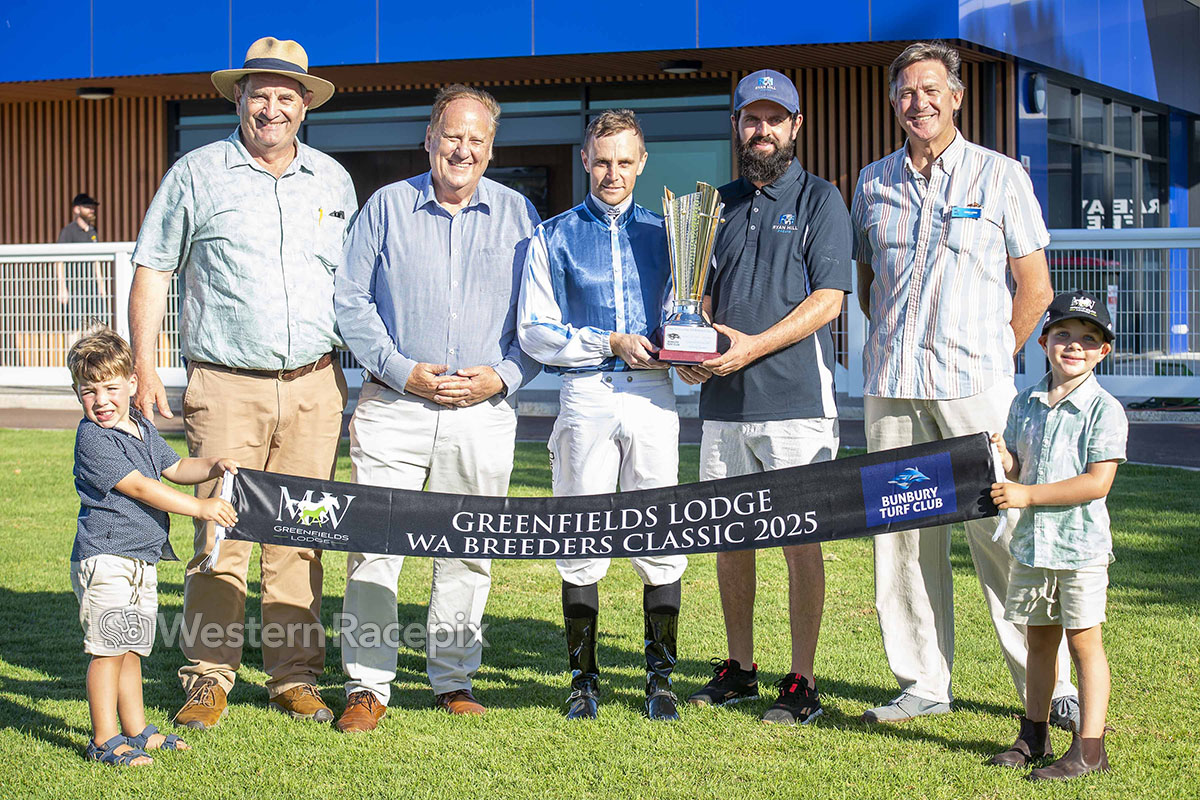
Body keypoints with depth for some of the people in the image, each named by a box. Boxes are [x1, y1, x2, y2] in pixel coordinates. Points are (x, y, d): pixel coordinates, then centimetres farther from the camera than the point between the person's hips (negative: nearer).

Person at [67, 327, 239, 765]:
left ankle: (136, 731, 24)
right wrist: (199, 508, -19)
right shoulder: (92, 439, -14)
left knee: (131, 648, 16)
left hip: (142, 559, 8)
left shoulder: (142, 428, 13)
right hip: (105, 558, -8)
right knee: (108, 648, -6)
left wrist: (214, 465, 6)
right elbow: (139, 487, -19)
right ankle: (104, 739, 0)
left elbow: (174, 467, 25)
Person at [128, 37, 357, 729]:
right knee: (220, 535, -5)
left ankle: (296, 677, 15)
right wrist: (144, 372, -2)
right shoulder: (198, 174, 4)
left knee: (301, 538, 6)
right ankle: (208, 681, 5)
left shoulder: (332, 180, 13)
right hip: (227, 386, -3)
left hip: (315, 387, 3)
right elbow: (152, 273, 5)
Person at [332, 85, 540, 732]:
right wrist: (400, 369, -7)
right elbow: (351, 300, 4)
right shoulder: (387, 206, 6)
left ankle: (454, 679, 19)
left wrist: (501, 376, -6)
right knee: (373, 545, -5)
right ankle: (367, 685, 4)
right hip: (393, 405, -1)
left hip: (483, 412, 1)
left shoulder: (518, 216, 8)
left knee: (468, 553, 6)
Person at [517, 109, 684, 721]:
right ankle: (583, 677, 11)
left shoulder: (662, 234, 15)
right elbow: (535, 331, 2)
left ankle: (660, 677, 8)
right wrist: (610, 342, -9)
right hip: (585, 397, -1)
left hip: (652, 395, 1)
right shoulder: (554, 238, 9)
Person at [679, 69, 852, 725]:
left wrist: (753, 346, -16)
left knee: (800, 539, -2)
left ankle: (801, 681, 4)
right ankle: (738, 668, 21)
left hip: (795, 399, -5)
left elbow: (827, 301, -8)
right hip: (723, 400, 5)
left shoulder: (819, 201, 1)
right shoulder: (720, 204, 17)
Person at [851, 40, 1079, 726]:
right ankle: (924, 683, 14)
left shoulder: (1001, 176, 3)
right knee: (902, 534, 5)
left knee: (1000, 533, -6)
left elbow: (1035, 289, 4)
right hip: (891, 386, 4)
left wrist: (987, 360, 2)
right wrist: (901, 347, 11)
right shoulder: (873, 184, 13)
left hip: (974, 385, -4)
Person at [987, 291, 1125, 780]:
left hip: (1080, 543, -5)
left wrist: (1028, 494, -20)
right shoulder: (1026, 404, 8)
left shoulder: (1104, 409, -11)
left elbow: (1098, 482, -18)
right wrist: (1002, 460, -11)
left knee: (1083, 642, -2)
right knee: (1039, 638, 15)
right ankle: (1034, 736, 25)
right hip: (1031, 541, 6)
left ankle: (1089, 749, 3)